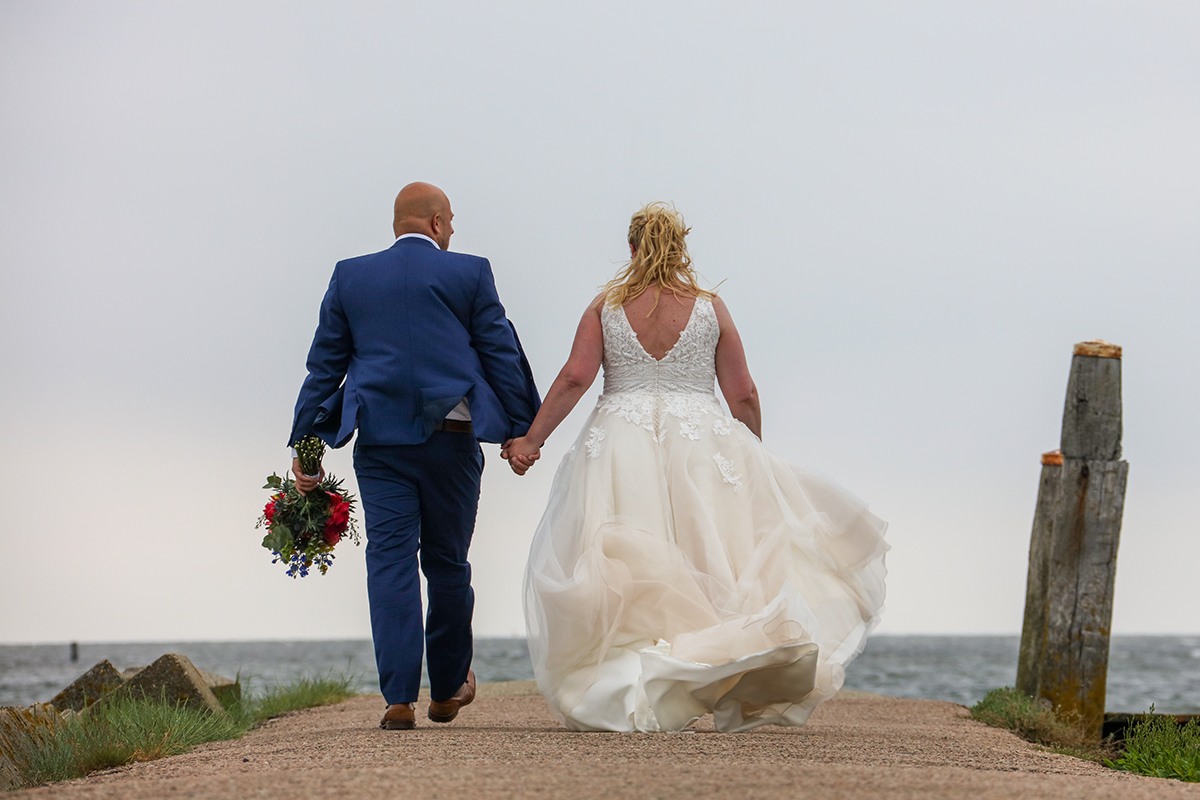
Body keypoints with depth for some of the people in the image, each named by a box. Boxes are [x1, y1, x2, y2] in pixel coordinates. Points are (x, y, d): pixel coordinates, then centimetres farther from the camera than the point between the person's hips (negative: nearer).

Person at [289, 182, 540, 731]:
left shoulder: (350, 276, 8)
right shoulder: (469, 274, 3)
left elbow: (324, 364, 8)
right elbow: (500, 354, 1)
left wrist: (304, 443, 9)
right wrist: (521, 431, 6)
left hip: (380, 440, 1)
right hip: (450, 438, -1)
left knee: (390, 562, -1)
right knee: (447, 563, 12)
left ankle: (399, 698, -8)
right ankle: (448, 689, 24)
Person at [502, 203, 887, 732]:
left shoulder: (606, 306, 5)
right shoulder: (710, 308, 5)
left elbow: (574, 378, -4)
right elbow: (743, 395, 4)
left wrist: (532, 439, 1)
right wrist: (755, 456, 18)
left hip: (622, 442, 0)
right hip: (701, 442, 0)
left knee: (619, 572, 1)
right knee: (720, 554, 6)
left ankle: (623, 694, -6)